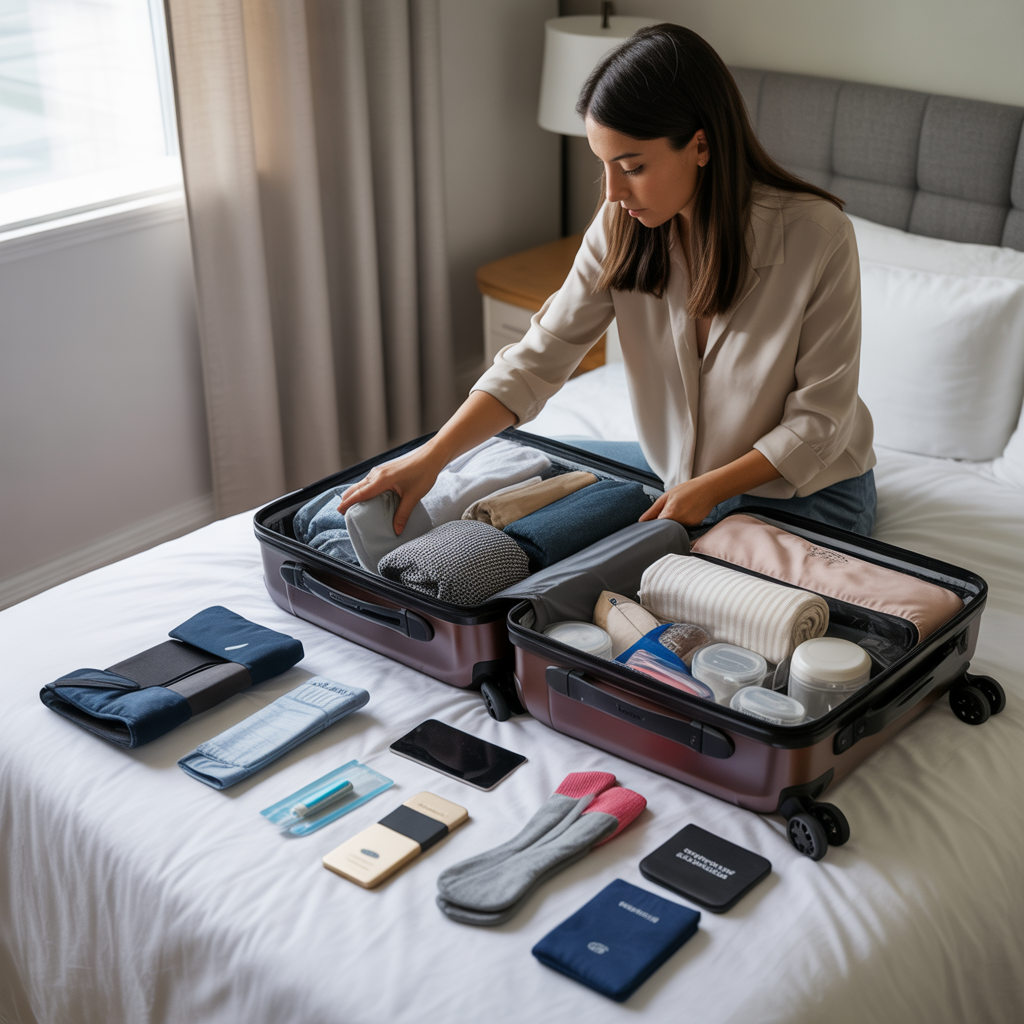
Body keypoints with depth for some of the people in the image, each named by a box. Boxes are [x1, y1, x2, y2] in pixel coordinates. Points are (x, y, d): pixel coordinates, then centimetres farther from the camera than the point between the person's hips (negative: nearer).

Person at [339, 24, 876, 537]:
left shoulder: (817, 234, -24)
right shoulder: (622, 227, -10)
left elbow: (819, 419, -18)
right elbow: (540, 356, -12)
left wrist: (708, 488, -24)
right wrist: (432, 456, -24)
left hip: (806, 494, -4)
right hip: (677, 479, 4)